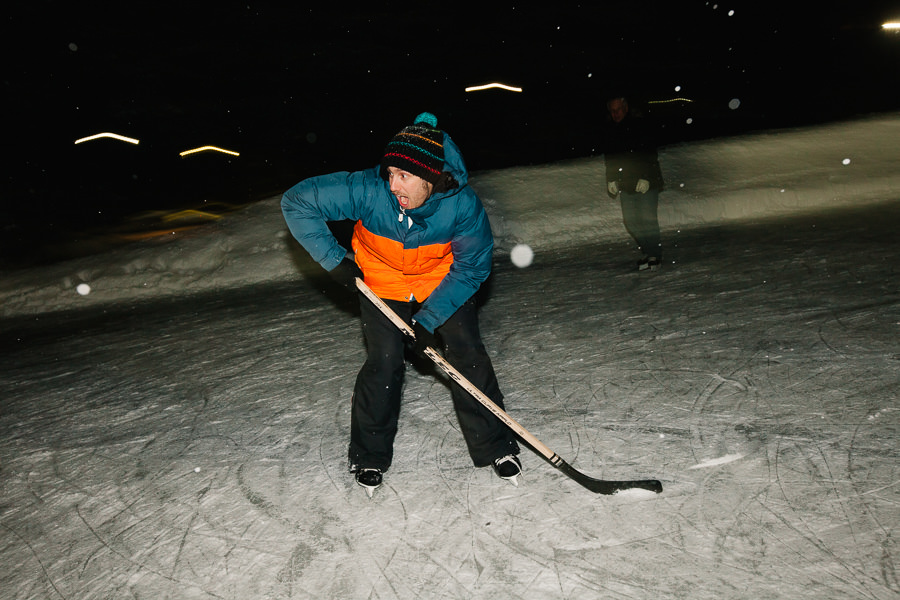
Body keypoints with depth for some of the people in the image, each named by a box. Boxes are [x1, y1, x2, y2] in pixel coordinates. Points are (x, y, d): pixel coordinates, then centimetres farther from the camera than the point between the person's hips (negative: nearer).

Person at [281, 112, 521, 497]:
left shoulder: (463, 206, -31)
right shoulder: (367, 190, -33)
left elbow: (471, 268, -17)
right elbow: (296, 203, -22)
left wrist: (429, 319, -22)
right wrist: (334, 260, -23)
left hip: (442, 282, 1)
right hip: (381, 283, 0)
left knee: (468, 356, -3)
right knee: (385, 364, -7)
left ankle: (494, 447, 17)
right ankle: (369, 457, 16)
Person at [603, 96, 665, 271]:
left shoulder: (639, 125, -6)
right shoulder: (610, 131, 10)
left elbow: (650, 155, -10)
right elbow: (609, 158, 19)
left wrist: (646, 178, -17)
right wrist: (611, 180, 11)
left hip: (647, 182, -6)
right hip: (626, 183, 6)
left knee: (647, 218, -8)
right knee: (630, 220, 4)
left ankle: (655, 255, 1)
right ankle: (647, 251, 17)